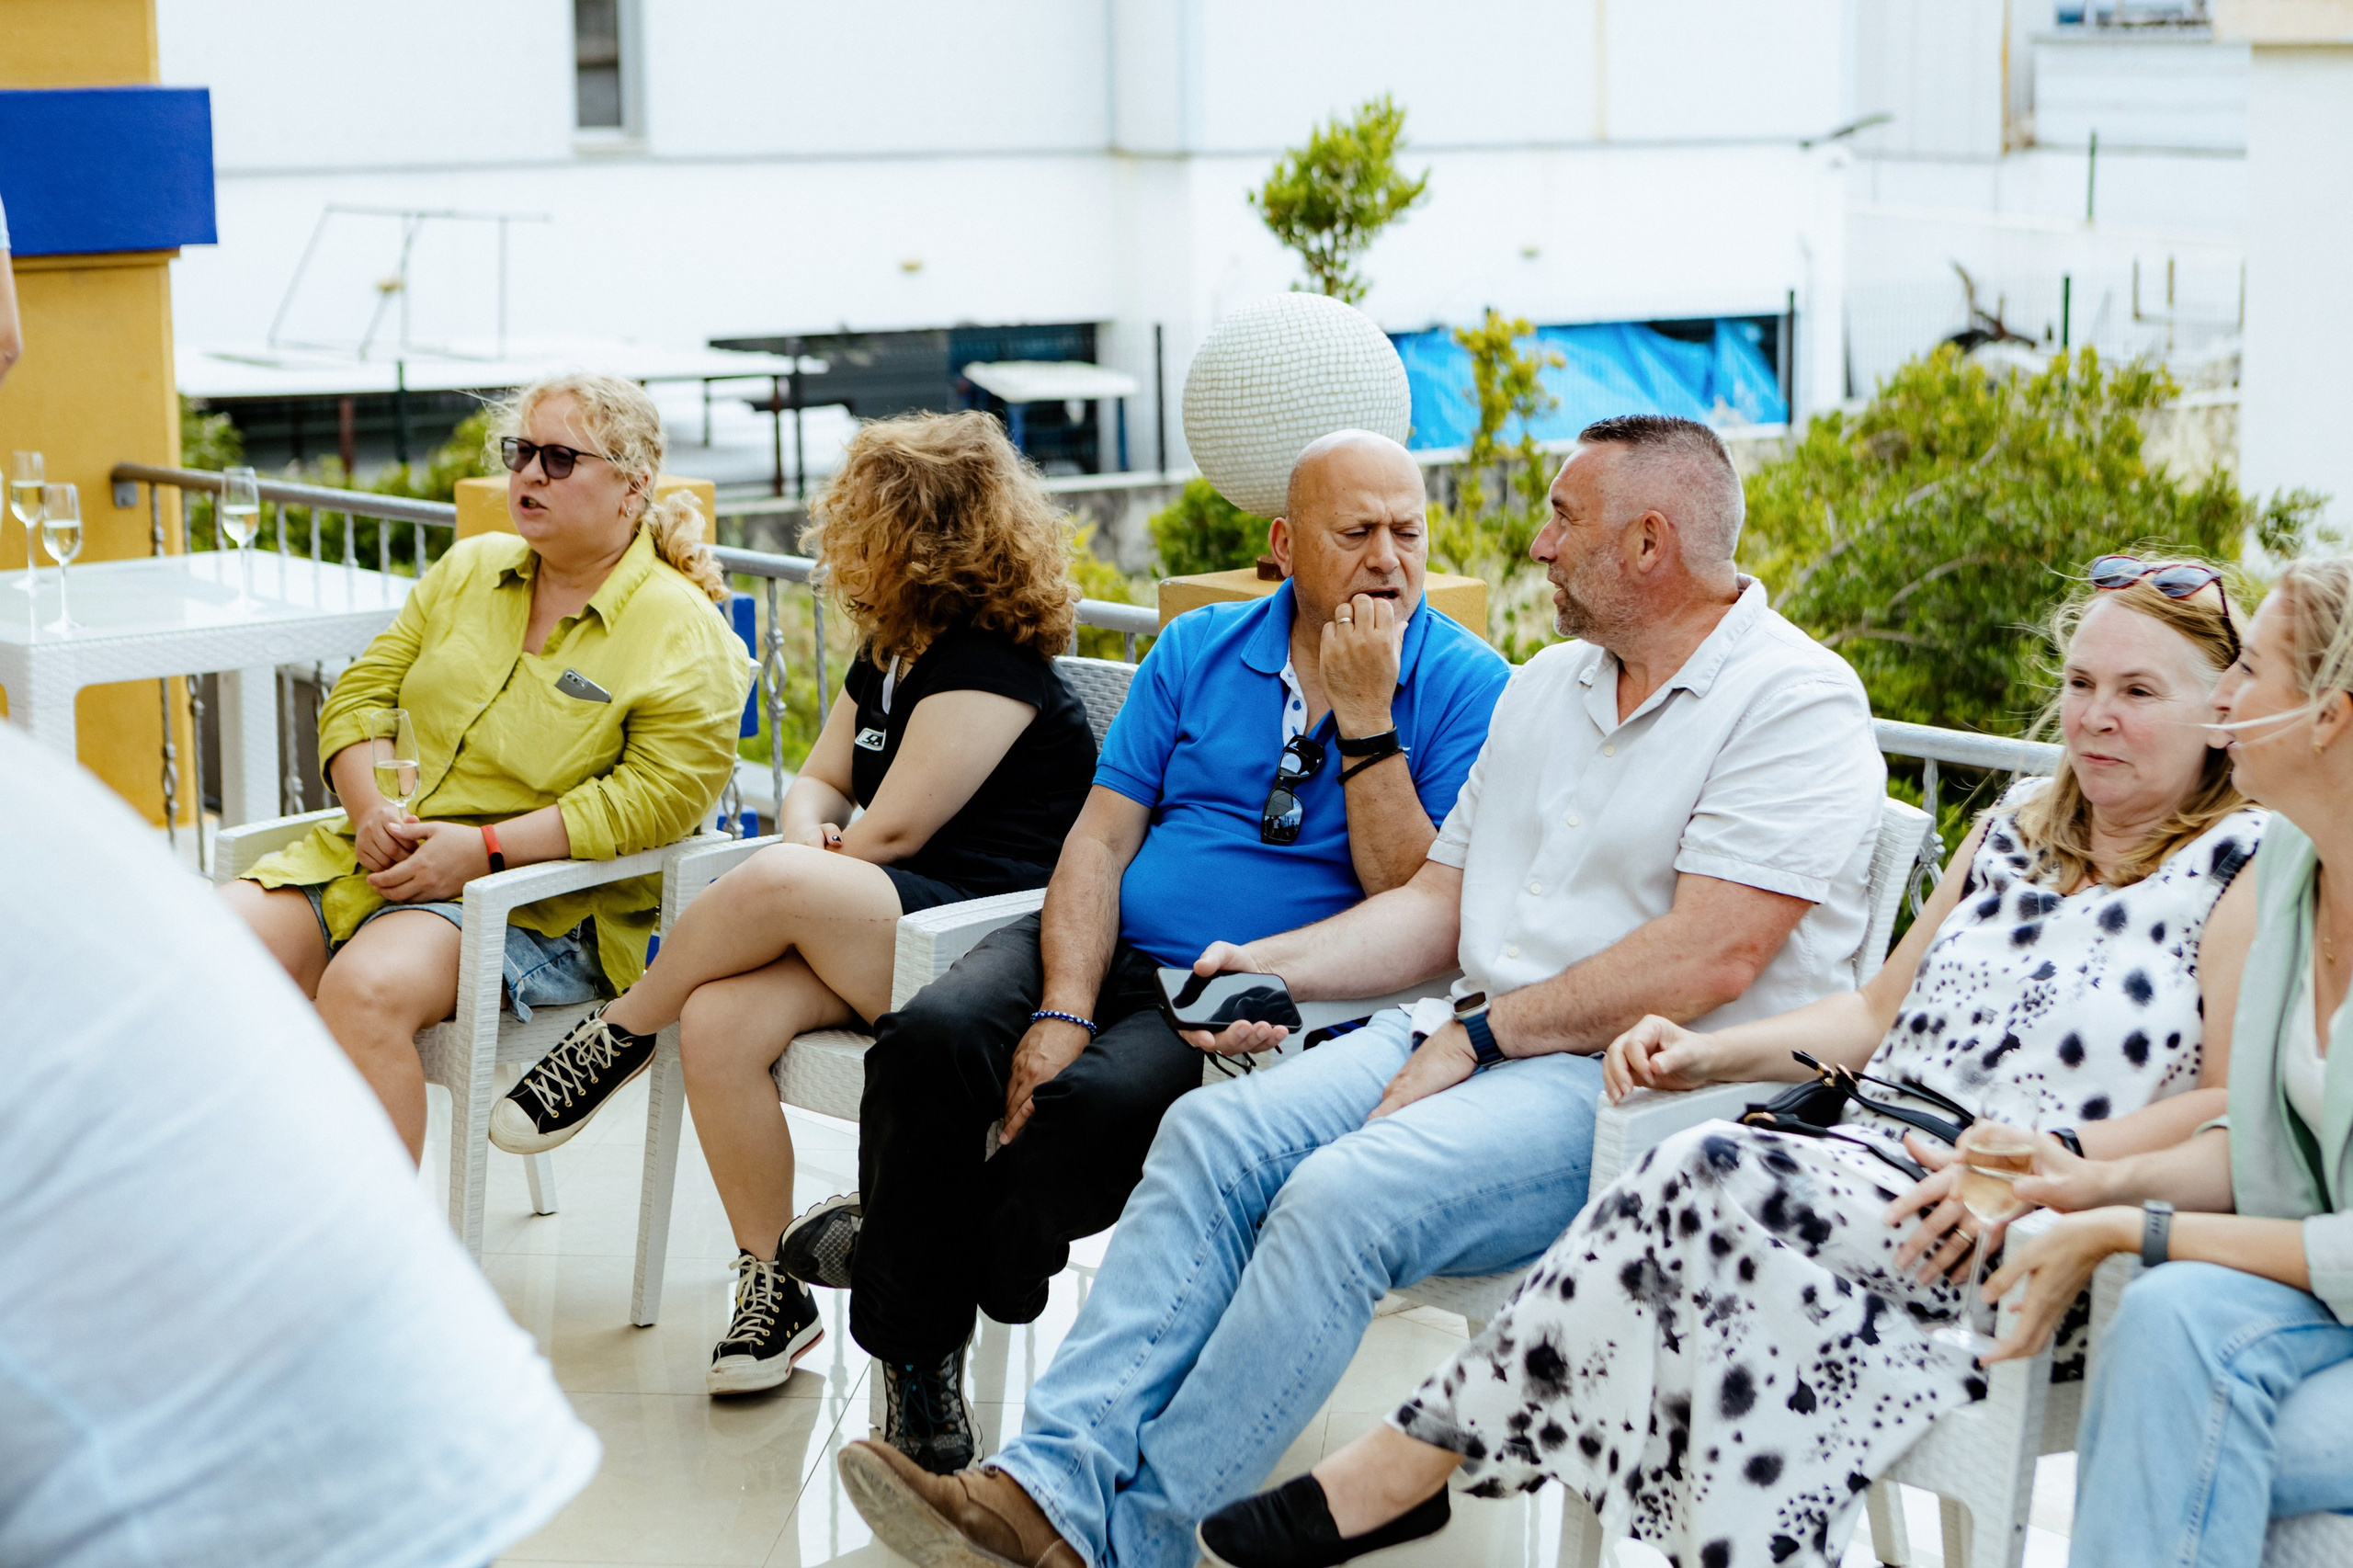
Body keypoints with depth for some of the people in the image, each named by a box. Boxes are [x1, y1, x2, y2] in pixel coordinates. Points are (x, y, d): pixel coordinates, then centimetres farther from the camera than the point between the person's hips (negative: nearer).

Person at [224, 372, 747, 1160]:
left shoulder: (683, 636, -3)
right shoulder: (469, 570, 16)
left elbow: (660, 793, -14)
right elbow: (358, 696, 15)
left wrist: (485, 847, -19)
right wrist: (370, 811, -6)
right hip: (368, 855, 6)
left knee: (366, 988, -35)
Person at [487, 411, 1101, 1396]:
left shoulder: (990, 666, -9)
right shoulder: (890, 655, 20)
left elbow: (890, 833, -14)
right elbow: (822, 779, 26)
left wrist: (803, 867, 3)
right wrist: (807, 829, 2)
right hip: (880, 934, 8)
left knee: (775, 885, -34)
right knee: (717, 1024, -22)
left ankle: (616, 1038, -8)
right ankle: (771, 1291, -12)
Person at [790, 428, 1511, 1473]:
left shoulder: (1466, 688, 0)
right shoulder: (1198, 650, 11)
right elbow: (1102, 838, 4)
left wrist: (1365, 717, -15)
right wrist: (1063, 1011, -11)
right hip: (1110, 951, 4)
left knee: (1105, 1101, -34)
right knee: (929, 1038, -26)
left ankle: (918, 1251, -3)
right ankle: (916, 1346, -5)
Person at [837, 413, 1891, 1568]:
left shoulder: (1797, 702, -8)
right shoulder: (1548, 685, 20)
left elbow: (1709, 959, -18)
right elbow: (1439, 903, 22)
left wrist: (1483, 1034, -14)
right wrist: (1273, 967, 7)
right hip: (1481, 1040, 8)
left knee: (1344, 1195, -29)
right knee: (1214, 1134, -14)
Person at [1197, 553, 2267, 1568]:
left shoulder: (2244, 865, 1)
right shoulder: (2017, 827, 23)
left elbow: (2236, 1106, -8)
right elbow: (1883, 1009, 27)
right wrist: (1716, 1055, 10)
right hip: (1873, 1142, 6)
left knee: (1714, 1178, -29)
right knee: (1708, 1180, -29)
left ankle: (1421, 1455, -22)